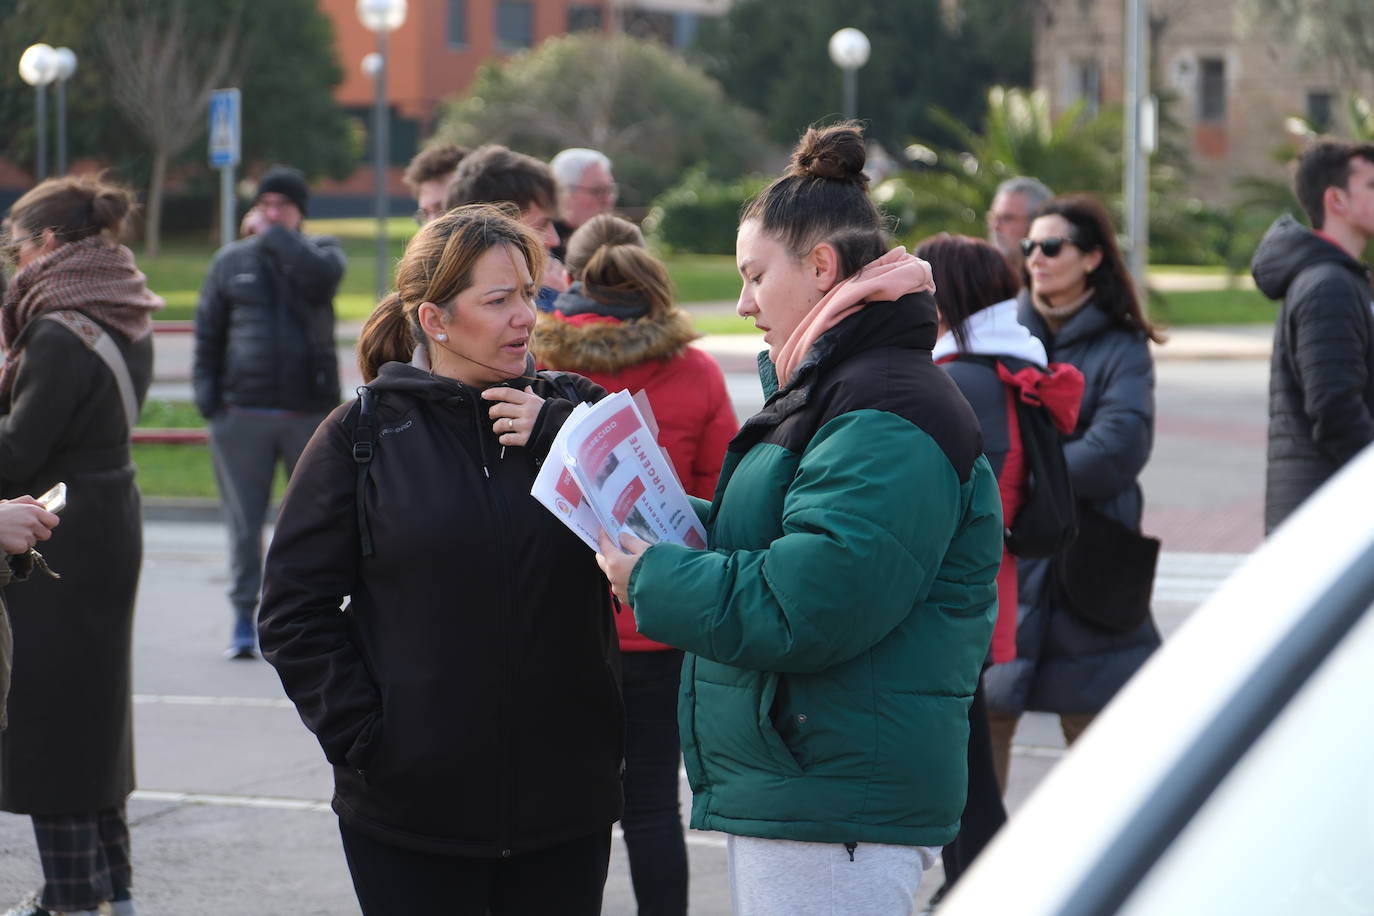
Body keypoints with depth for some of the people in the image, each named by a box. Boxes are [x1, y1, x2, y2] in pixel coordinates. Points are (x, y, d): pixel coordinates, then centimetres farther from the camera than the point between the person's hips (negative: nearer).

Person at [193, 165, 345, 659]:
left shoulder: (318, 251, 7)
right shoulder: (230, 261, 10)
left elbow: (322, 274, -20)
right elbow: (207, 334, 12)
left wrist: (272, 235, -10)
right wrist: (206, 395, 2)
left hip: (310, 411, -1)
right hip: (243, 413, 1)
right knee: (244, 523, 2)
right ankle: (243, 618, 9)